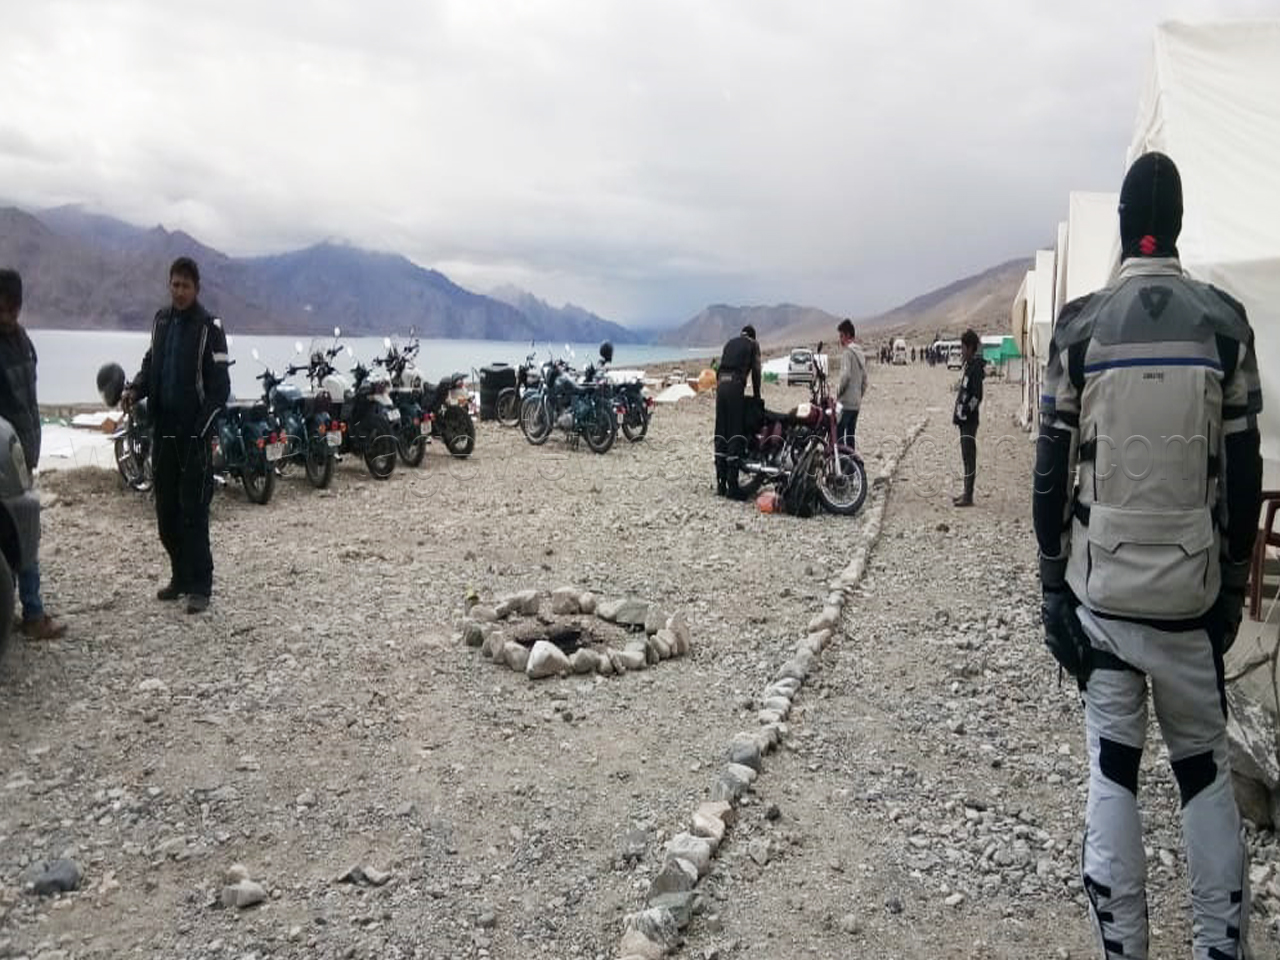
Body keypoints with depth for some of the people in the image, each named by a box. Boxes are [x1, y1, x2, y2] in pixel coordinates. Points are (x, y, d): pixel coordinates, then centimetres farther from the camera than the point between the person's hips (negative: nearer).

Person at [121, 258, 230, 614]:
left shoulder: (209, 327, -8)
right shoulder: (161, 320, 11)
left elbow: (220, 387, -11)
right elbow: (151, 363, 21)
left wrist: (200, 431, -19)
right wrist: (135, 390, 0)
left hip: (194, 434, -6)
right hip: (164, 430, 6)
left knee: (193, 513, -5)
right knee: (166, 511, 11)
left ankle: (200, 586, 1)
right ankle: (180, 576, 23)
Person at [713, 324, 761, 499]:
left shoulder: (730, 343, 27)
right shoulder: (753, 344, 12)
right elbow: (756, 371, 7)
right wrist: (757, 396, 14)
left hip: (721, 383, 5)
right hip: (735, 385, -5)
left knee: (721, 433, 7)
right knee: (736, 434, -7)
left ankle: (721, 484, 7)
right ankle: (732, 486, -12)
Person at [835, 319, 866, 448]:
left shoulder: (848, 352, -11)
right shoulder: (861, 353, 16)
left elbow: (845, 376, -21)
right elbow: (864, 380, 19)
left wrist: (838, 393, -11)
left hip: (846, 403, -9)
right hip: (857, 403, 9)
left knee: (838, 435, -9)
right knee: (850, 435, 11)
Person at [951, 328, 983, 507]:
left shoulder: (976, 367, -14)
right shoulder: (968, 365, 15)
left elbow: (977, 396, -19)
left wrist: (965, 413, -18)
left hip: (970, 420, -10)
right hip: (963, 419, 10)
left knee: (970, 457, -7)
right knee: (966, 457, 13)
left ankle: (969, 497, -4)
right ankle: (966, 493, 20)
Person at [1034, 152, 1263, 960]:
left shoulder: (1080, 327, -3)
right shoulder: (1226, 322, 0)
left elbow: (1052, 471, -3)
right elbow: (1244, 473, 2)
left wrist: (1053, 586, 5)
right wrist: (1235, 583, 12)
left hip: (1100, 589, -1)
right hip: (1192, 590, 1)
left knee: (1113, 769, 7)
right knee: (1207, 770, 14)